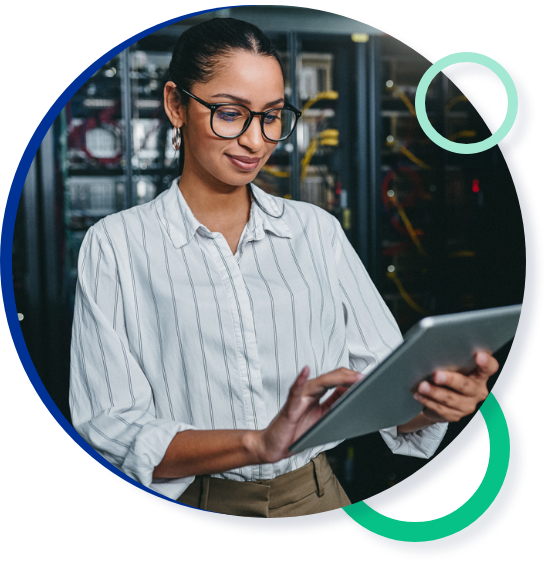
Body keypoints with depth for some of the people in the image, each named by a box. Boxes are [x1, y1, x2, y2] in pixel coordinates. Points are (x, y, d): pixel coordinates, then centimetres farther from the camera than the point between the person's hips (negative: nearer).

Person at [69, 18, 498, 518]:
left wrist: (433, 401, -18)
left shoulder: (318, 230, 8)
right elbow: (108, 433, -9)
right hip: (188, 503, -1)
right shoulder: (116, 246, 0)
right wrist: (258, 443, -22)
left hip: (313, 497, 1)